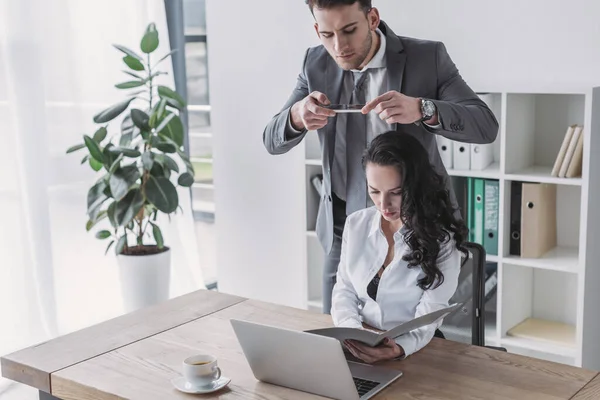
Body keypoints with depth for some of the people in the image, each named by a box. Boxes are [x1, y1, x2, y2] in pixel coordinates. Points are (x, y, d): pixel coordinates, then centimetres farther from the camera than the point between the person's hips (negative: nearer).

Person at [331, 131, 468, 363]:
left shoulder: (442, 238, -7)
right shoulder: (356, 224, 4)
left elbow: (430, 313, -12)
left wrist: (400, 348, -30)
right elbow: (344, 289, 6)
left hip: (416, 351, -3)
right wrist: (352, 332, -13)